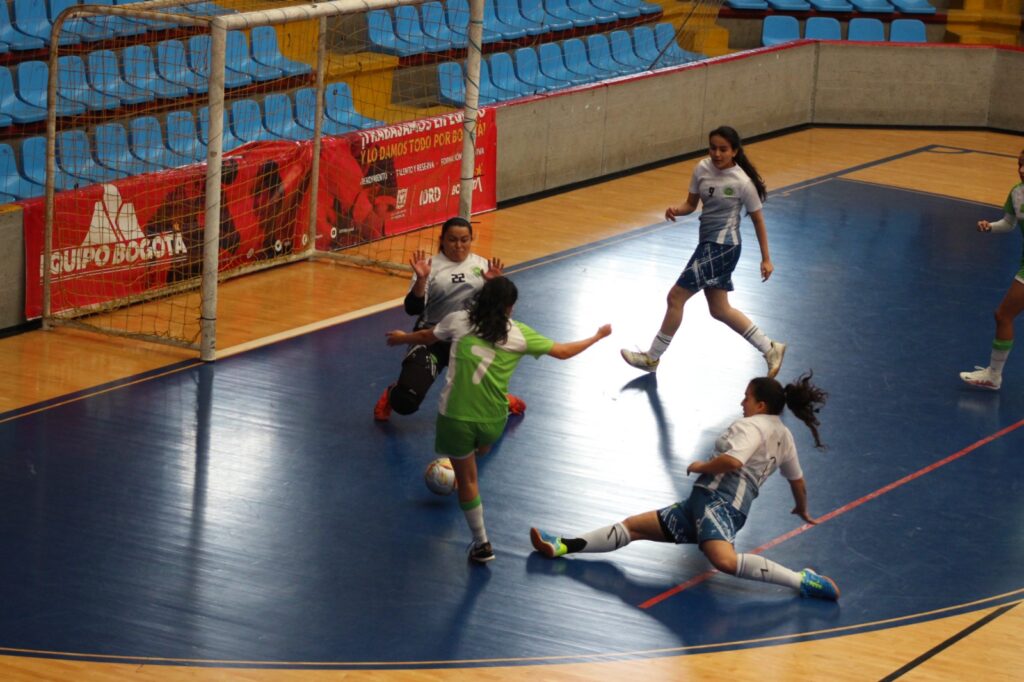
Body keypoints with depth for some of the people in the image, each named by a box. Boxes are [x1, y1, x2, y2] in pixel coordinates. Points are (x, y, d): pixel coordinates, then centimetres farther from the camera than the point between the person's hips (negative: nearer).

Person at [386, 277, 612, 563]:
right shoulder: (520, 334, -4)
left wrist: (402, 337, 38)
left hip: (455, 416, -1)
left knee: (467, 480, 13)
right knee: (479, 451, 33)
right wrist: (598, 336, 24)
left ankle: (481, 544, 18)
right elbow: (563, 352, 7)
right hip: (493, 420, 1)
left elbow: (425, 337, 15)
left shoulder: (459, 321, -4)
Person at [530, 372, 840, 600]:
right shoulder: (784, 436, 22)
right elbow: (798, 481, 30)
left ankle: (801, 580, -33)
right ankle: (564, 545, -2)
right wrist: (802, 511, 49)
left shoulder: (752, 425, -4)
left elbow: (732, 461, -21)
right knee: (635, 525, 7)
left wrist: (700, 467, -4)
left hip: (718, 497, -11)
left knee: (724, 560, -40)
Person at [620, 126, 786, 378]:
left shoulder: (743, 182, -16)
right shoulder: (702, 169, 0)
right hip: (708, 243, 8)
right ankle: (770, 349, 26)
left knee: (676, 296, -6)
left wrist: (766, 259, -2)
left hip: (722, 246, -8)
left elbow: (758, 219, -5)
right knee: (719, 309, 15)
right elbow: (691, 203, 10)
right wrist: (676, 210, -14)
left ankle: (652, 357, 8)